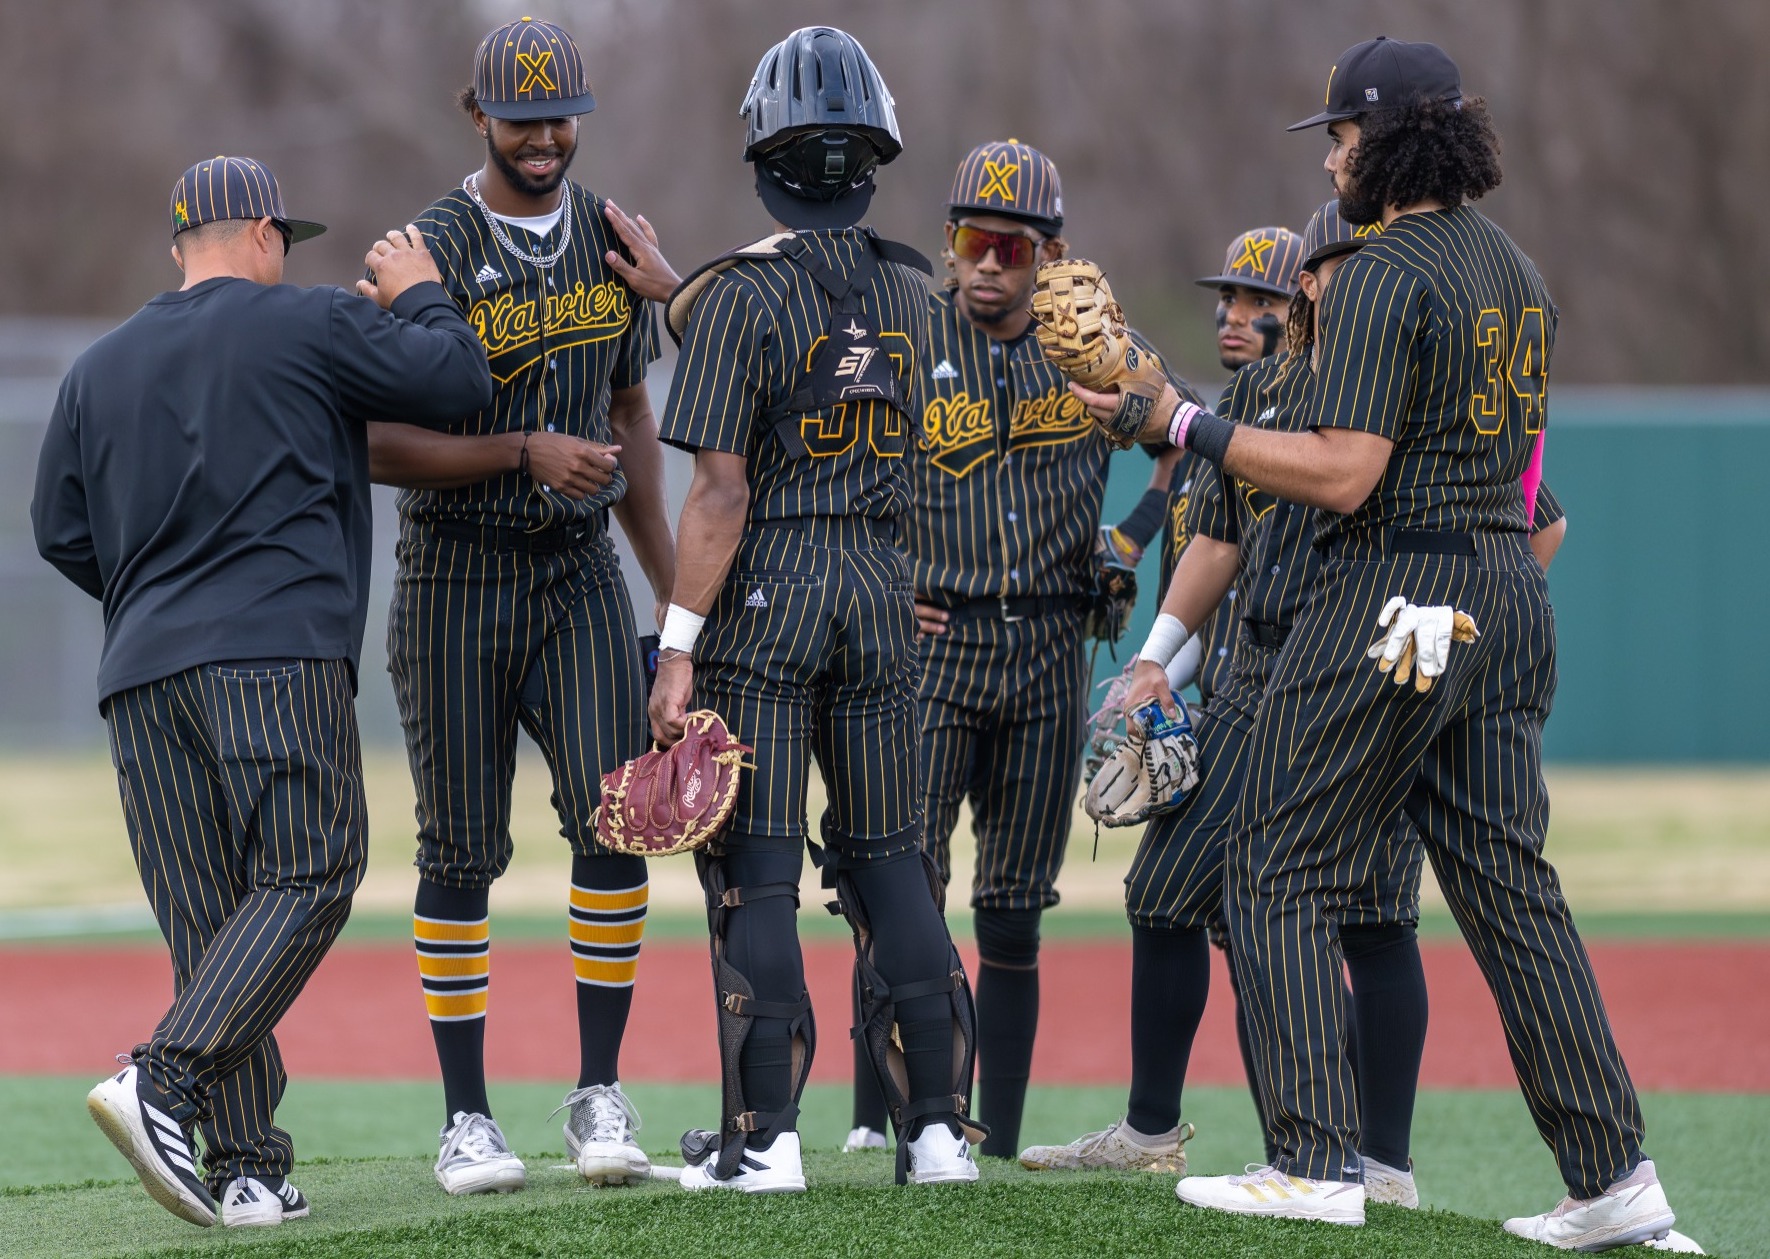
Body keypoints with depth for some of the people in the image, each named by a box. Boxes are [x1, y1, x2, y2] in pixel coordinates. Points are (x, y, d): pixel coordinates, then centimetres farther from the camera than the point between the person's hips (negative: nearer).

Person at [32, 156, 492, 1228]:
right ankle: (163, 1081, -24)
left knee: (209, 923, 4)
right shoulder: (309, 324, 4)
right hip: (279, 656, -5)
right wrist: (419, 296, 22)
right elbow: (456, 381, 4)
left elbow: (61, 531, 18)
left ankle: (247, 1169, -2)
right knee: (305, 879, -6)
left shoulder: (99, 369, 19)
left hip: (141, 673, 6)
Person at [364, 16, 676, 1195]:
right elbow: (384, 444, -13)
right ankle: (468, 1117, 8)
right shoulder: (431, 254, -10)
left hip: (580, 570, 4)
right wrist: (526, 451, -24)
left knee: (615, 821, -9)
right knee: (463, 850, 1)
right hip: (457, 576, -3)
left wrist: (675, 588, 14)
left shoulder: (612, 241, 7)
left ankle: (601, 1093, -1)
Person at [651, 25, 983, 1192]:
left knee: (755, 871, 0)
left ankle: (766, 1136, -1)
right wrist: (661, 285, 29)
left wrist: (680, 646, -13)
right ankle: (938, 1126, 8)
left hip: (764, 591, -5)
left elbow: (723, 494, -16)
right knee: (888, 860, 12)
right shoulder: (909, 293, 5)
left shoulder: (740, 293, -12)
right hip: (882, 589, 5)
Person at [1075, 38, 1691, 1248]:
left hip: (1391, 600, -8)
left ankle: (1320, 1161, -7)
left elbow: (1343, 474, -20)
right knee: (1509, 880, 9)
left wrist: (1184, 424, -15)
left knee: (1283, 869, -1)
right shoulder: (1518, 270, 15)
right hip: (1509, 591, 9)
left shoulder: (1386, 278, -14)